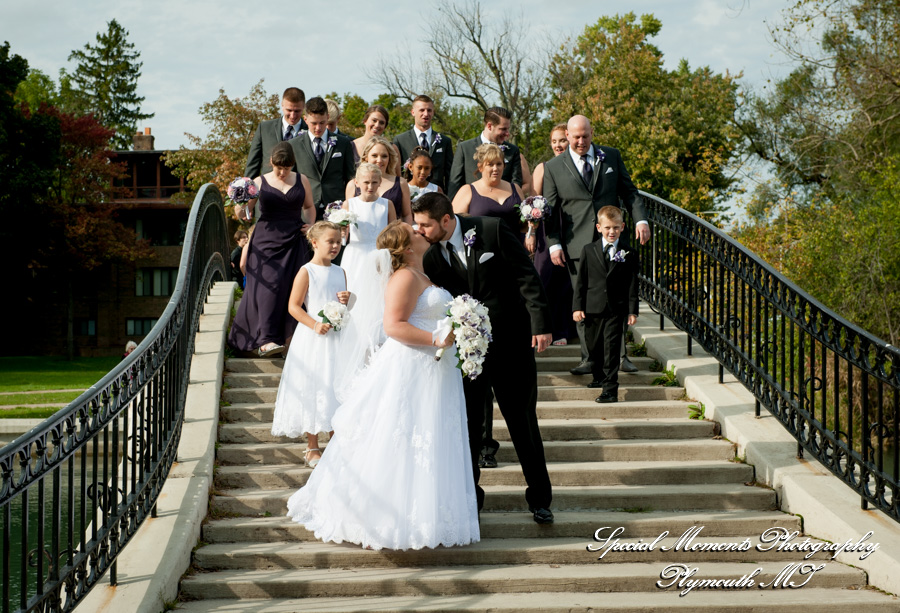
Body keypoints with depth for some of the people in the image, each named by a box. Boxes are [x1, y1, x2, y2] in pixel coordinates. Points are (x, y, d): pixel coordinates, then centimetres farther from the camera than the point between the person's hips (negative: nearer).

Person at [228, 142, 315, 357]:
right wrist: (240, 207, -17)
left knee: (291, 288, -1)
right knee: (269, 284, -14)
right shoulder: (260, 182, 3)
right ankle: (266, 340, -18)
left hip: (293, 242, 3)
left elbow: (308, 207, 23)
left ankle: (284, 335, 12)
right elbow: (243, 214, 6)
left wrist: (310, 225, 5)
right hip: (266, 241, -2)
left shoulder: (301, 181, 9)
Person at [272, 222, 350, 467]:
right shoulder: (306, 272, -8)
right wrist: (315, 325, -20)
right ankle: (312, 448, 8)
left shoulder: (340, 272, 10)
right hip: (313, 339, -5)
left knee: (336, 389, 7)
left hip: (337, 338, 6)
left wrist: (347, 301, -1)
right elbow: (293, 306, -11)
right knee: (313, 390, -1)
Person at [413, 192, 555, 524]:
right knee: (467, 425, 5)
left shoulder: (491, 230, -10)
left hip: (511, 344, -3)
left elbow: (527, 277, -8)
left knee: (523, 422, 5)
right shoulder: (432, 258, -1)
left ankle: (539, 498, 17)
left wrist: (541, 324, -13)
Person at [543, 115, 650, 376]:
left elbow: (629, 191, 13)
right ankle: (589, 359, 6)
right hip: (578, 245, -1)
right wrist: (554, 244, -3)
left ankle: (619, 354, 11)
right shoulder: (553, 167, 6)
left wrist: (640, 219, -1)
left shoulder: (611, 157, 10)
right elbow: (550, 209, 5)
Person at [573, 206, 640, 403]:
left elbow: (632, 284, 3)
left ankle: (610, 389, -9)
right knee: (594, 347, 12)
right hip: (593, 308, 2)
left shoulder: (629, 253, 2)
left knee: (611, 348, -8)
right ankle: (599, 377, 35)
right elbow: (580, 281, 6)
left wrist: (632, 310, -1)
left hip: (616, 308, -2)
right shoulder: (589, 251, 5)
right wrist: (577, 306, 0)